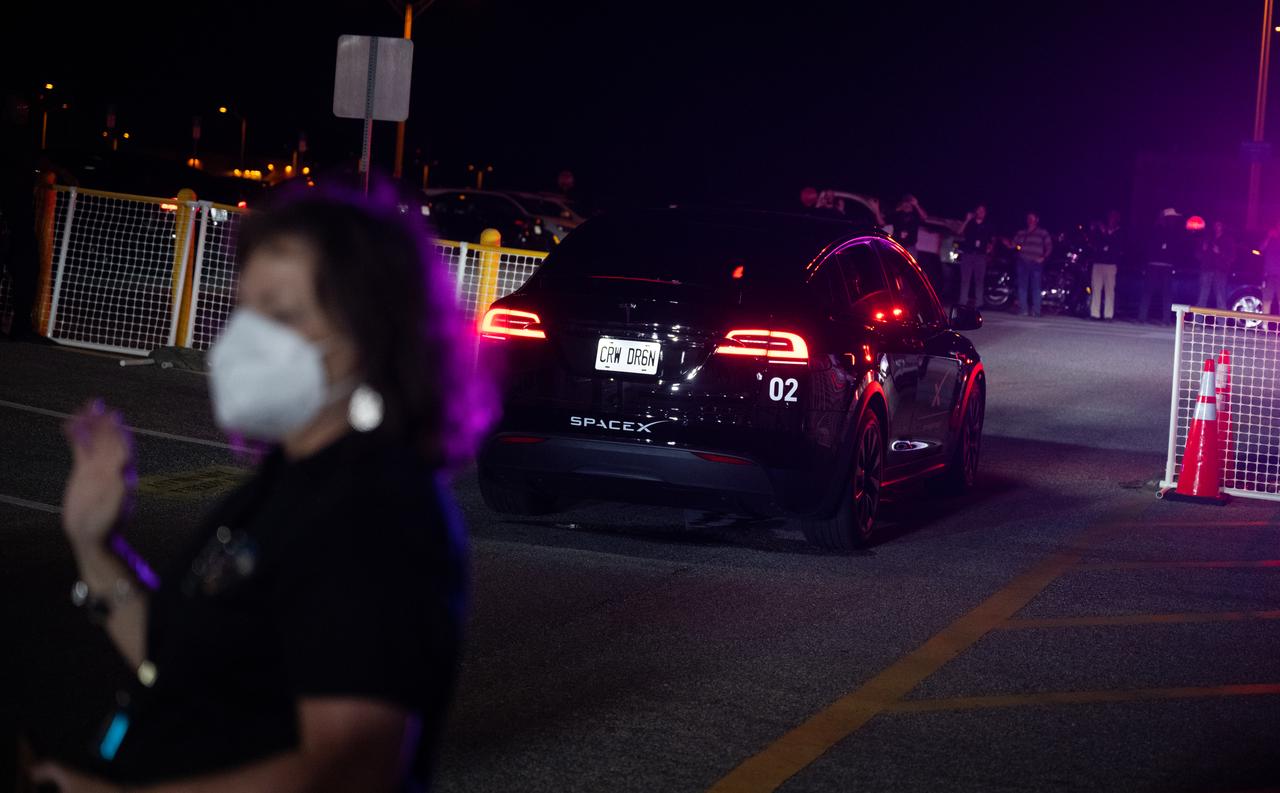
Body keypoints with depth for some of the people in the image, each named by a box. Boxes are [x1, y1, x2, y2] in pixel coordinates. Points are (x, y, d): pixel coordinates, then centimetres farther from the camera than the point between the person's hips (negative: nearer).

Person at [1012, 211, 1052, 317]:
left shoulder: (1043, 233, 7)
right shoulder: (1021, 233, 18)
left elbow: (1049, 247, 3)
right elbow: (1012, 245, 16)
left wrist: (1043, 257, -10)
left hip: (1036, 263, -3)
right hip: (1023, 263, 4)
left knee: (1036, 287, -8)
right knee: (1022, 286, 0)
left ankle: (1035, 310, -8)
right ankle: (1023, 309, 3)